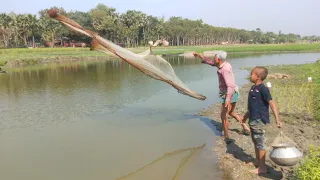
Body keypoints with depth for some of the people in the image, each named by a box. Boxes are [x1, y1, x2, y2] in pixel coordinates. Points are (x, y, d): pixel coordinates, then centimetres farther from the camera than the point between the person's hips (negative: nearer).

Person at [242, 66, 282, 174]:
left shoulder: (262, 89, -17)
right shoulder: (253, 88, 9)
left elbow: (271, 103, -20)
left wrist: (277, 119, -25)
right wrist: (246, 116, 28)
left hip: (259, 120, -9)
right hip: (253, 119, 9)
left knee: (260, 143, 1)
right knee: (255, 141, 19)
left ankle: (262, 167, 13)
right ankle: (257, 161, 35)